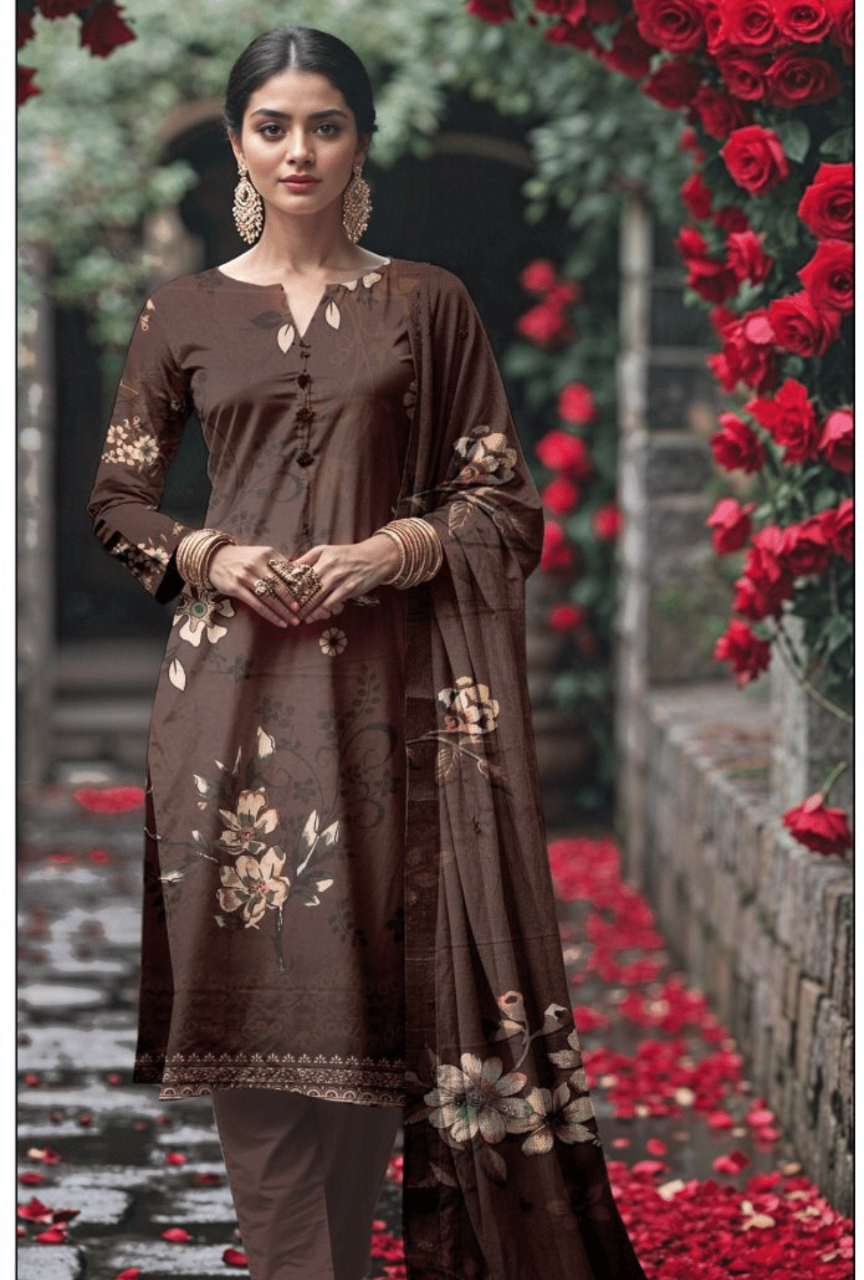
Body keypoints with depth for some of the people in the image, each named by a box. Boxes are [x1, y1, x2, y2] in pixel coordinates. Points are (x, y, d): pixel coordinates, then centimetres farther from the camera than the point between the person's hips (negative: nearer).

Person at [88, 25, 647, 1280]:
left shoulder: (429, 304, 8)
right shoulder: (186, 311, 10)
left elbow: (504, 498, 7)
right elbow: (117, 496, 14)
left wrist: (400, 548, -11)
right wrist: (205, 552, -5)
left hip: (386, 678, 0)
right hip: (234, 677, 1)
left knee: (372, 974, -2)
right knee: (251, 976, -2)